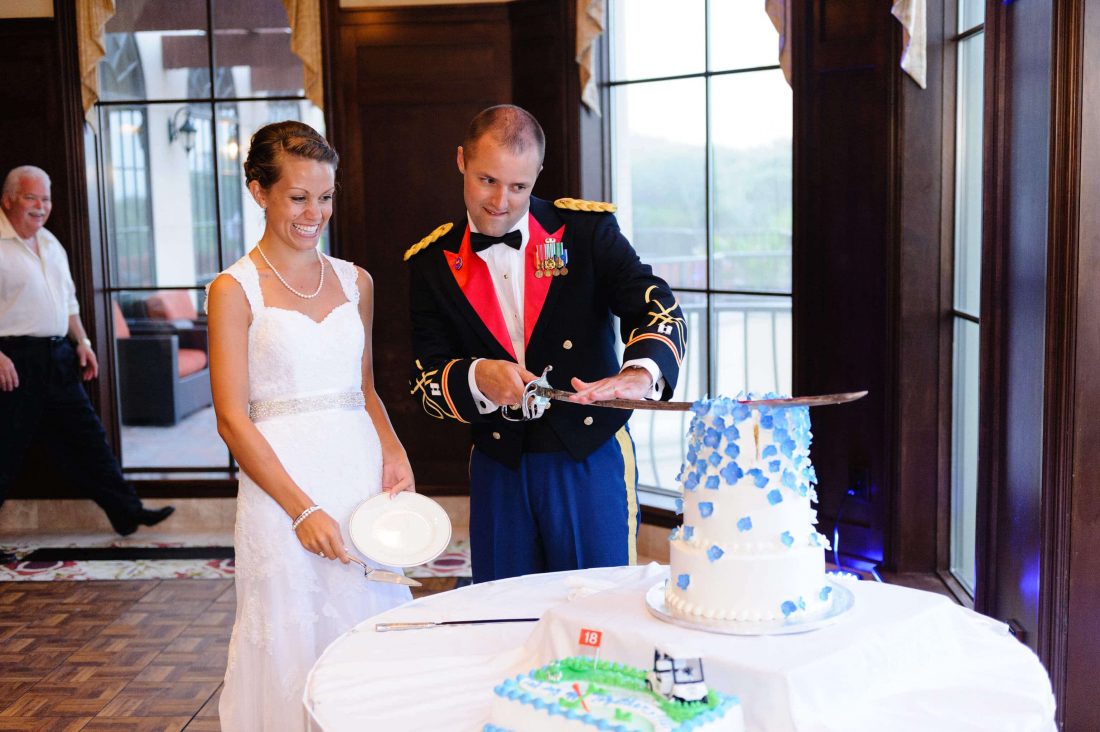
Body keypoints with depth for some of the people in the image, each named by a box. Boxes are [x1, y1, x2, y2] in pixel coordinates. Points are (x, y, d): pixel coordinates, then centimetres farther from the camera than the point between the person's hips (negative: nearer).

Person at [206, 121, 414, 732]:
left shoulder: (355, 281, 10)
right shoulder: (235, 290, -4)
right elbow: (232, 418, -8)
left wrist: (393, 452, -2)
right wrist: (302, 509, -15)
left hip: (362, 475, 4)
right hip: (283, 484, -4)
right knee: (295, 642, 4)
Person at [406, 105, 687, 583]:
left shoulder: (587, 229, -5)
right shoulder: (431, 262, 1)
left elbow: (657, 308, -14)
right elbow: (427, 381, 0)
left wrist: (640, 373, -35)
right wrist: (477, 377, -23)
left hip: (591, 457, -2)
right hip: (499, 466, 2)